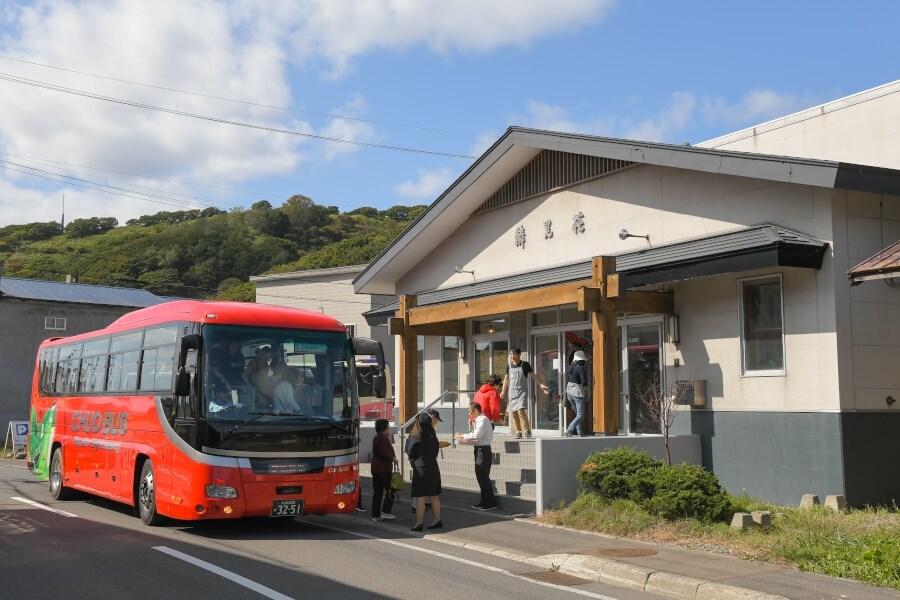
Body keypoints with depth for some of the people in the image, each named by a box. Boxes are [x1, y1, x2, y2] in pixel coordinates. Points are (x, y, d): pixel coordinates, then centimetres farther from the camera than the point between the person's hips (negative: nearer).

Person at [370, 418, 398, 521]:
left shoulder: (376, 438, 16)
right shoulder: (384, 438, -14)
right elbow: (383, 452, -24)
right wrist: (393, 458, -12)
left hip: (375, 468, 10)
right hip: (384, 468, -10)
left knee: (377, 491, 9)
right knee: (390, 489, -4)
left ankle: (375, 514, 10)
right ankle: (385, 511, -9)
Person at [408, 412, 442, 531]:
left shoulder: (417, 439, -13)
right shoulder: (434, 437, 5)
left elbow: (410, 455, -3)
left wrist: (412, 460, 17)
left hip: (421, 468, -6)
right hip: (433, 467, 6)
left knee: (420, 497, -3)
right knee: (434, 495, 14)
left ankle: (419, 523, -3)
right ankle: (438, 520, 19)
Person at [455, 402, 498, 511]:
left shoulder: (483, 420, -14)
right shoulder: (479, 420, 15)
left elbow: (476, 436, -20)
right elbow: (475, 437, 13)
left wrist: (463, 436, -9)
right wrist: (463, 439, 2)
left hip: (484, 451, -10)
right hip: (479, 450, 10)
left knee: (484, 477, -6)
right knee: (480, 476, 13)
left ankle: (491, 503, -1)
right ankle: (484, 501, 21)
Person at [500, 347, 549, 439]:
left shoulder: (525, 364, -3)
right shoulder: (509, 366, 9)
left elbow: (534, 375, -1)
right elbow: (506, 379, 18)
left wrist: (542, 385, -10)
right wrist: (503, 391, 12)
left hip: (522, 392, -5)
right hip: (512, 392, 5)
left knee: (521, 411, -18)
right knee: (513, 413, 3)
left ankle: (527, 430, -4)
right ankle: (518, 432, 10)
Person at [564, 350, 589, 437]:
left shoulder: (570, 367, 5)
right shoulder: (581, 368, -15)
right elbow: (584, 382, -21)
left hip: (569, 392, 7)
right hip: (578, 393, -7)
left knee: (578, 414, 16)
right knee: (580, 415, -2)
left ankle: (581, 434, 15)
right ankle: (569, 430, -17)